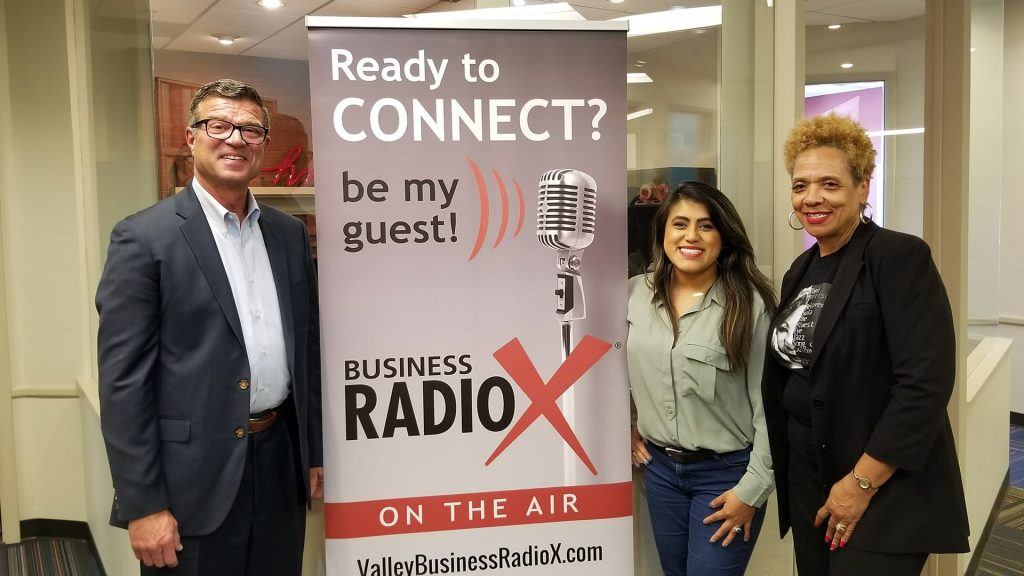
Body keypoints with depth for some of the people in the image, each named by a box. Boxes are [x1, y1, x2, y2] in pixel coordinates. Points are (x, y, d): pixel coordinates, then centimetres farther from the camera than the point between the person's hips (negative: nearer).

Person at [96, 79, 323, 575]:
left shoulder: (290, 234, 8)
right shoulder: (143, 237, -8)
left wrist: (317, 453, 11)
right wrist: (142, 506, -12)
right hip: (194, 477, -5)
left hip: (281, 465, 5)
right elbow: (122, 381, -11)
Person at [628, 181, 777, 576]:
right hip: (659, 466, 5)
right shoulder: (636, 292, 0)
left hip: (726, 472, -4)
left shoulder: (751, 303, -13)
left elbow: (770, 405, -12)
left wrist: (753, 488, -13)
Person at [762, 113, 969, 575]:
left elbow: (925, 382, -21)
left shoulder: (899, 257, -13)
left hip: (885, 488, -7)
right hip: (806, 474, 7)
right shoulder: (801, 270, 9)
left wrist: (862, 483, -20)